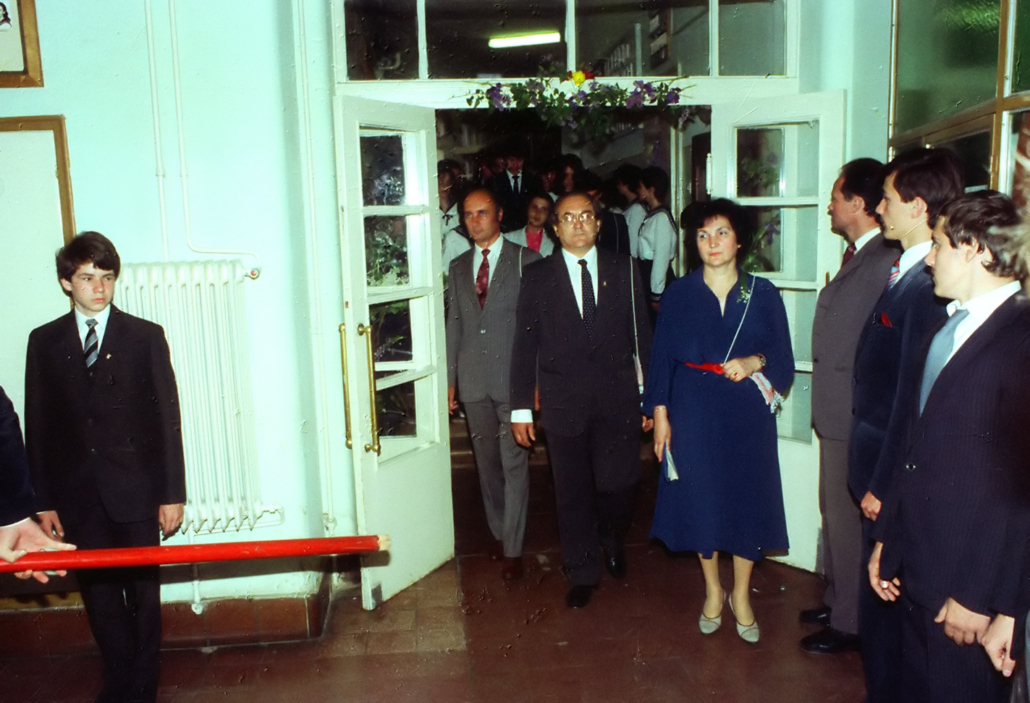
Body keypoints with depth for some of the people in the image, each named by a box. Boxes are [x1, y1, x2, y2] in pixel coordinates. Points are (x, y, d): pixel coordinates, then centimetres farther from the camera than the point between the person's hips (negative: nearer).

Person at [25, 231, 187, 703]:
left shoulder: (146, 337, 0)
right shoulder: (44, 342, 5)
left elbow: (167, 418, -2)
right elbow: (37, 426, 4)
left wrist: (172, 492, -5)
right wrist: (43, 502, 1)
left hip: (135, 492, -1)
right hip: (77, 497, 2)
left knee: (143, 594, 7)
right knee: (99, 597, 11)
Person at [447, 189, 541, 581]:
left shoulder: (526, 261, -1)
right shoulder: (459, 267, 13)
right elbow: (454, 325, 14)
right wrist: (450, 379, 11)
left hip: (514, 378, -4)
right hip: (474, 382, 5)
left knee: (514, 464, -2)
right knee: (487, 464, 13)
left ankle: (512, 549, 6)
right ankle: (499, 532, 28)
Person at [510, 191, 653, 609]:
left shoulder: (624, 270, 5)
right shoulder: (537, 277, 2)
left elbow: (641, 336, 6)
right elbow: (525, 345, 2)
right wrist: (521, 407, -1)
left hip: (618, 400, 0)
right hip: (563, 401, 0)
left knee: (618, 484, 1)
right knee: (573, 493, 8)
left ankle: (611, 539, 36)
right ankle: (583, 574, 26)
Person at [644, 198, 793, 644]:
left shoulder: (763, 294, 2)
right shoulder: (679, 295, 1)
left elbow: (783, 357, 3)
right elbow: (662, 357, 2)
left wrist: (753, 362, -17)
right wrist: (660, 415, -3)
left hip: (747, 415, 0)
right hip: (694, 415, 0)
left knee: (747, 499, 5)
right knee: (700, 500, 6)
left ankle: (741, 594, 25)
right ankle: (713, 591, 28)